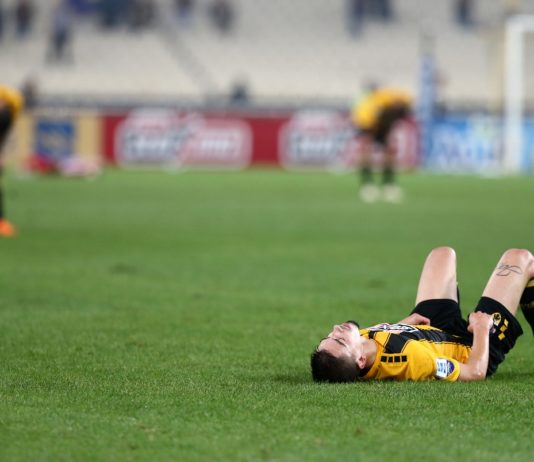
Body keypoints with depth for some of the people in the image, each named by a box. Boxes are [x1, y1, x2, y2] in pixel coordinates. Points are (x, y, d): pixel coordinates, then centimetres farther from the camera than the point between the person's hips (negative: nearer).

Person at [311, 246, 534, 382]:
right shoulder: (408, 358, -50)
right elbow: (475, 372, -34)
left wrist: (403, 323, 1)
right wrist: (482, 329, -19)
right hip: (469, 349, -6)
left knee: (443, 255, 25)